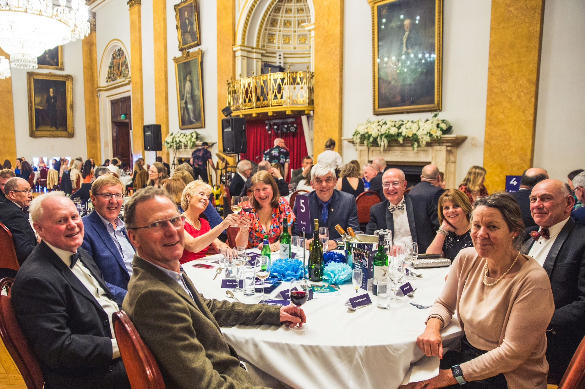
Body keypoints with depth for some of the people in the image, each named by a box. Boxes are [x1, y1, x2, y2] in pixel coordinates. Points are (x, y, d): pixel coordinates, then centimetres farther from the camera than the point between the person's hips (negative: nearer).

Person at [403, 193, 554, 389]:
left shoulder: (532, 280, -21)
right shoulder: (466, 258, -4)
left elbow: (513, 352, -19)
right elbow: (444, 304, 8)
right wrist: (432, 327, -15)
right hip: (466, 354, 5)